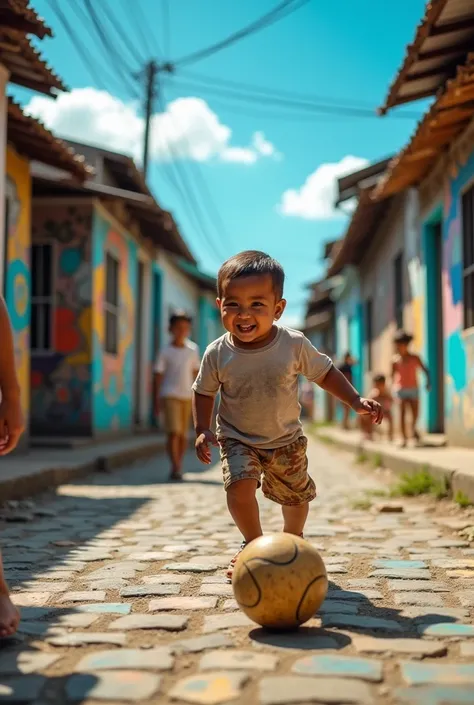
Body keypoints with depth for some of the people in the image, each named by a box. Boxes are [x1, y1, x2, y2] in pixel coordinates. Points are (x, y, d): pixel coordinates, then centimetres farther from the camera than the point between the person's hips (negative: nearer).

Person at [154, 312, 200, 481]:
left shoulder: (193, 350, 8)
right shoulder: (165, 352, 0)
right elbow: (159, 375, 1)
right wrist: (157, 399, -3)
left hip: (187, 396, 3)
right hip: (170, 395, -3)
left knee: (184, 434, 6)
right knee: (173, 432, -14)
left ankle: (179, 465, 18)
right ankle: (175, 467, -15)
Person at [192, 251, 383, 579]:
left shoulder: (294, 345, -19)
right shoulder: (217, 354, -17)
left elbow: (324, 372, -4)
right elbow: (204, 392, -1)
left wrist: (356, 400, -13)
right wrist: (202, 429, -13)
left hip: (286, 440, 1)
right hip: (237, 439, -1)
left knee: (296, 495, 16)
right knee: (240, 485, -25)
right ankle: (254, 543, 3)